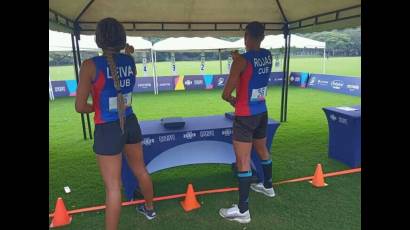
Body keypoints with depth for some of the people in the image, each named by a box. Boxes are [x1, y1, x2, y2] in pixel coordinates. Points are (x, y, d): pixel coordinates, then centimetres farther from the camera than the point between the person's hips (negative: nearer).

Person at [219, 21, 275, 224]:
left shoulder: (242, 60, -18)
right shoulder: (268, 56, 2)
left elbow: (225, 94, -17)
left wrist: (233, 100, 4)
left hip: (245, 116, -8)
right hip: (261, 112, 8)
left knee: (242, 161, -2)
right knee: (262, 150, 25)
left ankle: (243, 210, 7)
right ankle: (267, 186, 47)